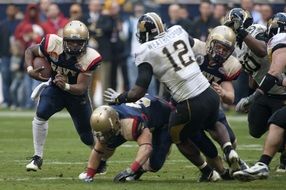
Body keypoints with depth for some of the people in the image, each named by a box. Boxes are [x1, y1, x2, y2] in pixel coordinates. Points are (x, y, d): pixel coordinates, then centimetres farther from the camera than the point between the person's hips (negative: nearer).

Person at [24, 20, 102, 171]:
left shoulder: (88, 58, -28)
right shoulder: (53, 45, -26)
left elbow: (82, 88, -30)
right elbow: (30, 51, -6)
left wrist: (66, 86, -50)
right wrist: (30, 70, -23)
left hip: (76, 93, -1)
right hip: (55, 89, 1)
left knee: (88, 137, 5)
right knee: (40, 115, -27)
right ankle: (37, 158, -14)